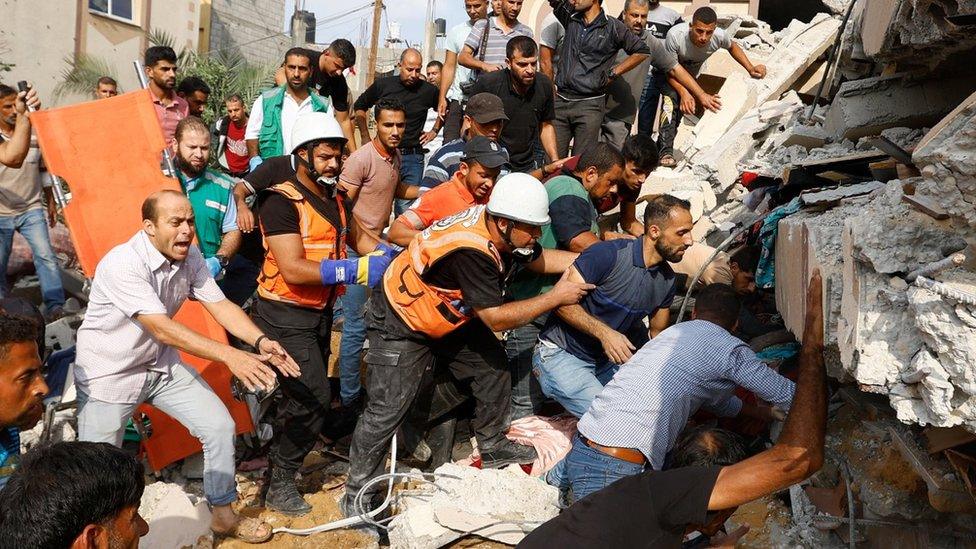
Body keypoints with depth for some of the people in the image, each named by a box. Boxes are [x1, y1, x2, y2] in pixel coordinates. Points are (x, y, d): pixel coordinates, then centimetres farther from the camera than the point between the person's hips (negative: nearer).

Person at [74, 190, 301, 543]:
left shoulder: (190, 257, -7)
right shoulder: (122, 264, -28)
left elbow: (219, 305, -9)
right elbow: (163, 329, -33)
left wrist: (260, 341, -27)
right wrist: (230, 355, -39)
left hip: (161, 365, 6)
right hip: (110, 373, -6)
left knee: (220, 427, 1)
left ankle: (224, 516, 19)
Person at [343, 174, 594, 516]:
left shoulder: (496, 225, -13)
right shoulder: (470, 251, -37)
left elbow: (539, 259, 4)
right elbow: (496, 319, -29)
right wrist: (556, 297, -26)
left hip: (450, 314, 9)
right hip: (401, 321, -9)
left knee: (493, 367, 9)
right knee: (388, 408, -9)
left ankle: (493, 447, 28)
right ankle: (358, 494, 7)